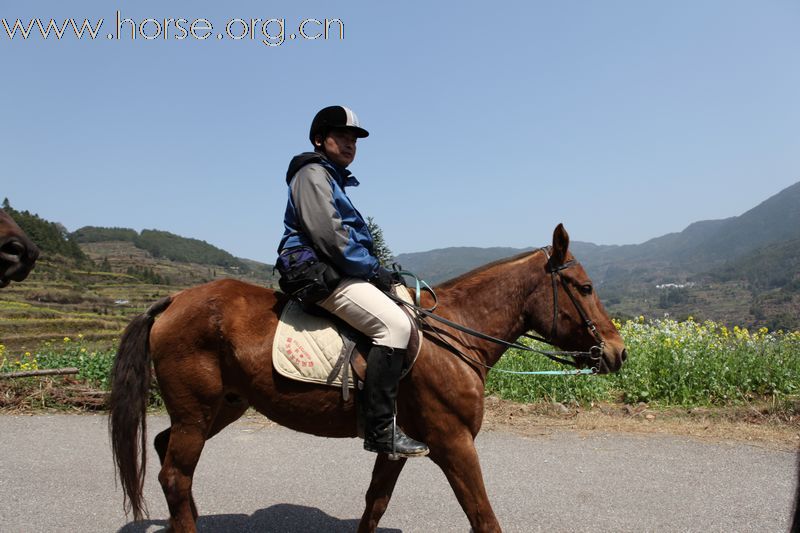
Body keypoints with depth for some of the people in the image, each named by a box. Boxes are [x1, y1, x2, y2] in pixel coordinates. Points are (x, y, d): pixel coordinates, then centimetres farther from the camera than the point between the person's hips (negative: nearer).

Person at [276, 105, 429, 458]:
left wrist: (376, 269, 12)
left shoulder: (334, 178, 27)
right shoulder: (313, 173, -4)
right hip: (317, 273, -11)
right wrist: (372, 269, -12)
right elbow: (327, 234, -17)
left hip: (332, 272, 11)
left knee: (401, 313, 14)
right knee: (395, 324, -26)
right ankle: (380, 429, -24)